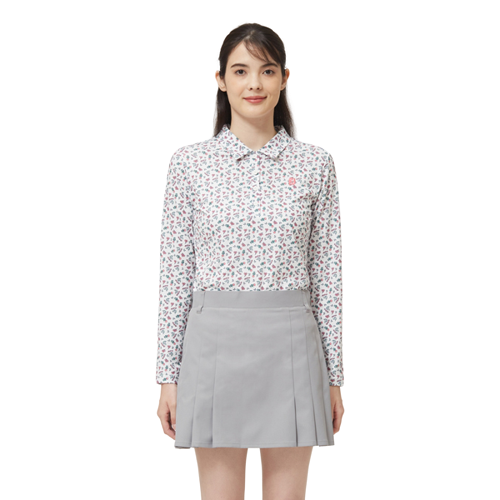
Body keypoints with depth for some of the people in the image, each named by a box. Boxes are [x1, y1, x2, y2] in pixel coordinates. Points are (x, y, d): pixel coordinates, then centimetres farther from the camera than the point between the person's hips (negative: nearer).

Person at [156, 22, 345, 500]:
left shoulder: (315, 164, 3)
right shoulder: (190, 163, 1)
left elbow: (327, 274, 5)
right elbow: (175, 273, 2)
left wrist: (333, 374, 4)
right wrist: (168, 374, 0)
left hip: (291, 346, 1)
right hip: (215, 341, 0)